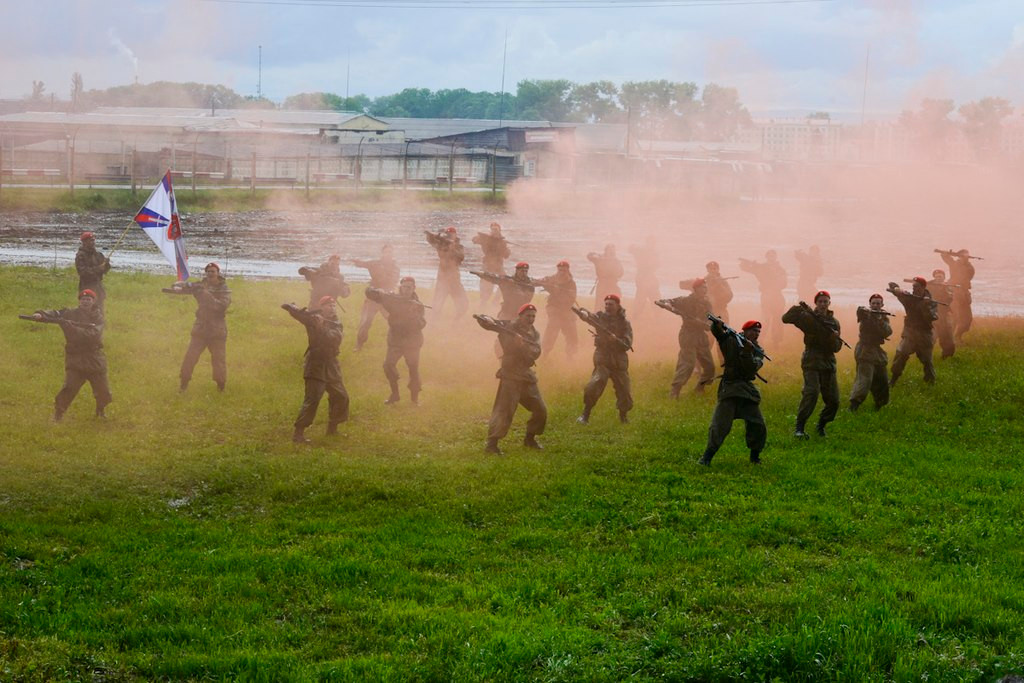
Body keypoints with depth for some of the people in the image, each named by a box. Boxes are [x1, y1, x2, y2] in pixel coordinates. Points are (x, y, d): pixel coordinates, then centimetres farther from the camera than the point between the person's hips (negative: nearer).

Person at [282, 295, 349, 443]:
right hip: (316, 364, -6)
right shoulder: (312, 318, -5)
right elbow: (295, 311, -12)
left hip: (331, 365, 6)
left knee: (340, 397, 16)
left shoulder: (336, 324, 5)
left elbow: (334, 339, -15)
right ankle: (298, 433, -15)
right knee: (312, 400, -16)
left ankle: (332, 428, 33)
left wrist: (322, 327, -25)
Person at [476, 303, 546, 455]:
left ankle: (530, 438, 30)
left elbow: (534, 353, -10)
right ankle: (492, 443, -11)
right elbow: (489, 322, -11)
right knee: (504, 411, -15)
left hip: (527, 377, 6)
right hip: (510, 376, -6)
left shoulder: (535, 334, 7)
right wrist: (482, 318, -34)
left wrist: (522, 343, -25)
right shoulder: (510, 327, -5)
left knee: (540, 410, 12)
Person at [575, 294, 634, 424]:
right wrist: (580, 312, -45)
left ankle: (623, 416, 33)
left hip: (619, 363, 2)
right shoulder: (600, 317, -2)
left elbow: (627, 344, -8)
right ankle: (585, 415, -10)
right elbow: (588, 316, -23)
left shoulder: (624, 323, -1)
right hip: (602, 360, -2)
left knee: (624, 393, 7)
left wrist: (615, 339, -26)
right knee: (594, 386, -22)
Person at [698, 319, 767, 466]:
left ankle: (755, 456, 19)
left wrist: (747, 352, -23)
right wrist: (717, 325, -32)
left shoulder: (758, 351, 7)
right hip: (729, 388, -4)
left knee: (758, 426, 0)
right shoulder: (732, 341, 2)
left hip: (748, 390, 4)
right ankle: (707, 457, -10)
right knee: (720, 425, -14)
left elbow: (751, 369, -10)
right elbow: (717, 331, -10)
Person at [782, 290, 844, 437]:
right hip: (811, 362, -5)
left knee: (833, 401, 3)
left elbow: (836, 348, 7)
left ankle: (821, 425, 27)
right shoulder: (808, 317, -1)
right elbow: (786, 318, -12)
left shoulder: (834, 322, 12)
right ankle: (799, 428, -21)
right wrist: (798, 309, -25)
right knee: (811, 392, -25)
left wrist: (835, 338, -14)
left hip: (828, 363, 5)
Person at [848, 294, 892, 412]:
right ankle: (853, 405, -26)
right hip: (865, 350, -7)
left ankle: (880, 403, 35)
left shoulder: (884, 317, 10)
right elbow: (860, 310, -29)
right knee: (865, 378, -21)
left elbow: (888, 332, -6)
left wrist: (880, 321, -20)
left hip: (877, 351, 7)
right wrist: (868, 311, -48)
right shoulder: (866, 314, -5)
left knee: (882, 380, 15)